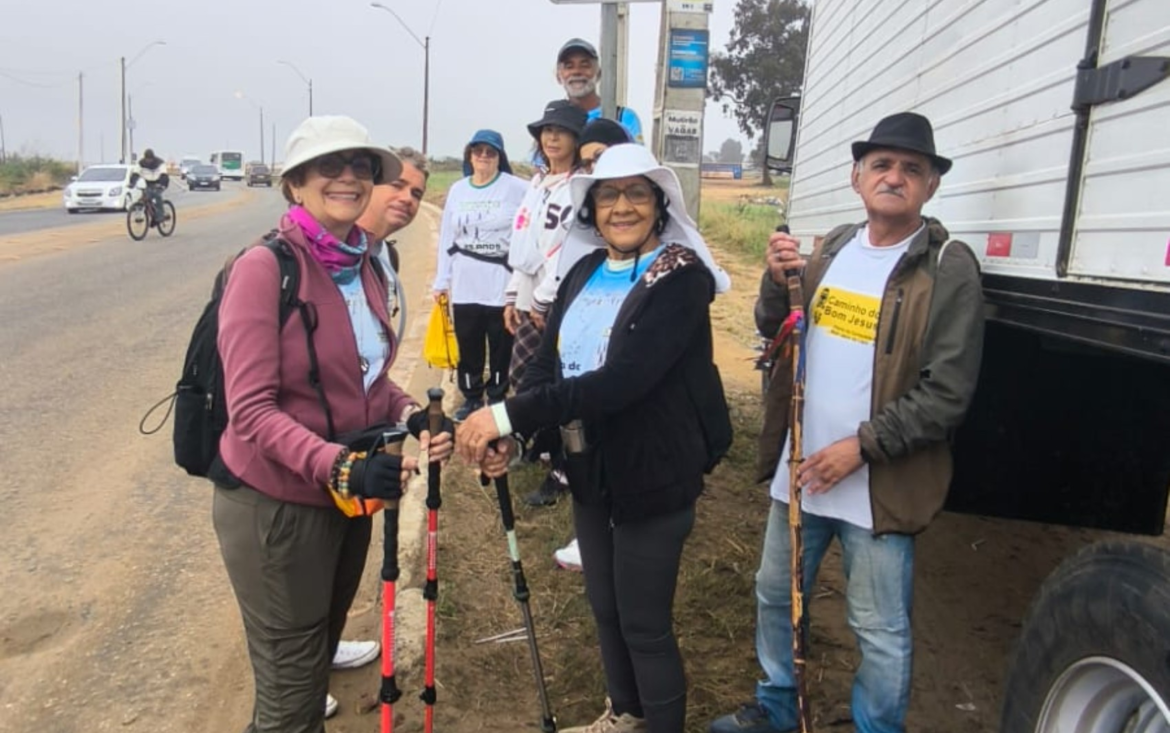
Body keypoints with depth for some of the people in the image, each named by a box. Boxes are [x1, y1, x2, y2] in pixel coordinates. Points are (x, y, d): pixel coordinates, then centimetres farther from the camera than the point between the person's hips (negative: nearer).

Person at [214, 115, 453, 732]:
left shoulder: (363, 268, 4)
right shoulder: (264, 267, -18)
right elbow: (251, 409, -22)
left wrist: (411, 416, -7)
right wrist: (338, 465, -33)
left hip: (346, 496, 7)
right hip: (274, 503, -7)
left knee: (319, 651, 25)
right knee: (291, 681, 8)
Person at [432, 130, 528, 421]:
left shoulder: (518, 189, -5)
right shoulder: (457, 190, 10)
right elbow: (446, 238, 11)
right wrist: (441, 281, 10)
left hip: (502, 284, -4)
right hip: (464, 285, 4)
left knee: (501, 346, 4)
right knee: (468, 345, 10)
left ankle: (497, 398, 18)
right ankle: (471, 397, 24)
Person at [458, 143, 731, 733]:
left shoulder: (682, 278, -18)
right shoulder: (585, 272, 4)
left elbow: (622, 380, -29)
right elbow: (547, 361, -1)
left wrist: (508, 414, -33)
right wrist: (510, 436, -20)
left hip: (653, 480, -7)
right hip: (591, 471, 7)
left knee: (645, 625, 7)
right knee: (604, 606, 22)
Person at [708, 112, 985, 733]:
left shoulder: (948, 268, -11)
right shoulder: (833, 247, 7)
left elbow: (947, 392, -15)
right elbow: (774, 333, 10)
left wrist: (862, 447, -20)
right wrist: (778, 280, -9)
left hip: (878, 488, -6)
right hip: (800, 470, 6)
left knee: (880, 632, 8)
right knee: (775, 595, 21)